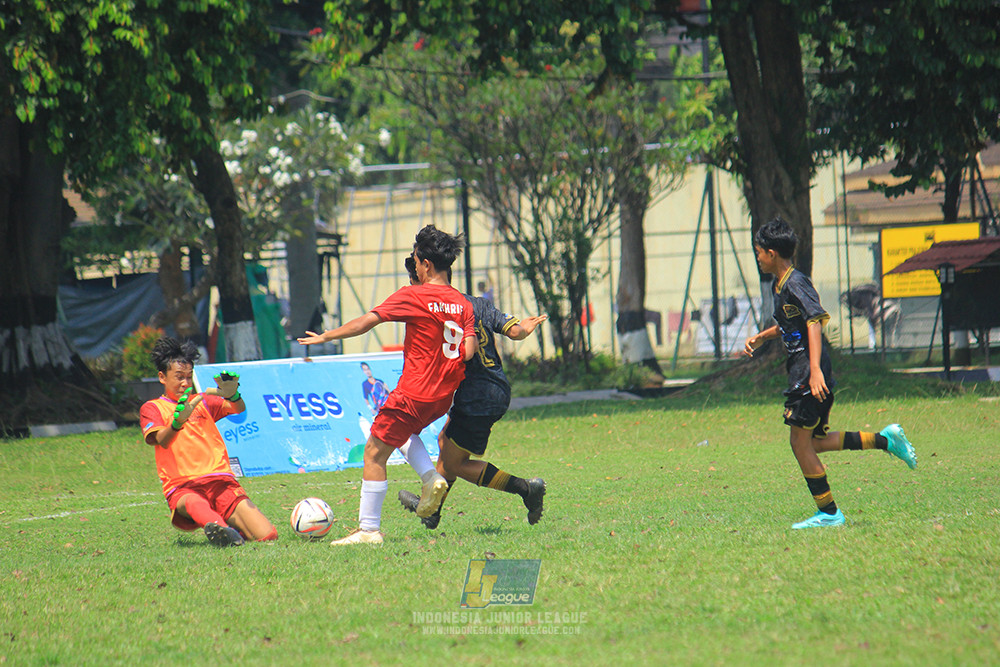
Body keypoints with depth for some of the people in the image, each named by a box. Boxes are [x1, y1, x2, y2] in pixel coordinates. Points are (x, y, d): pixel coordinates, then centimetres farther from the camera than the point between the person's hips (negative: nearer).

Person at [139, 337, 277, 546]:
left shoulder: (203, 401, 21)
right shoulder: (151, 408, 12)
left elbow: (239, 409, 2)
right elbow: (160, 440, -9)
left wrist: (232, 396, -24)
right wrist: (177, 422, -32)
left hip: (221, 480, 4)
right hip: (182, 488, -4)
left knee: (267, 535, -15)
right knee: (194, 503, -43)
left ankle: (232, 527, 12)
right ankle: (217, 527, -72)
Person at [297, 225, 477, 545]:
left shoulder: (412, 296, -11)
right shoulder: (462, 303, 5)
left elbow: (366, 322, -10)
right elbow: (469, 351, -1)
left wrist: (326, 336, 0)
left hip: (414, 394, -7)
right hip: (444, 397, 7)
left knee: (374, 453, 1)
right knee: (403, 431, 33)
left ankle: (368, 528, -1)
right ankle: (431, 478, 9)